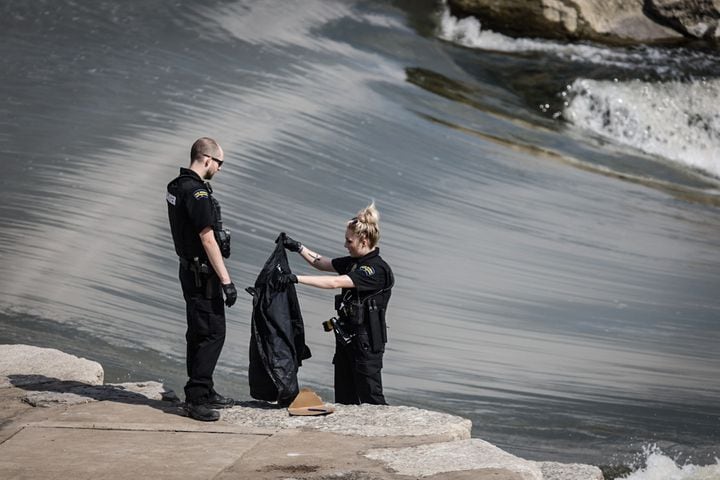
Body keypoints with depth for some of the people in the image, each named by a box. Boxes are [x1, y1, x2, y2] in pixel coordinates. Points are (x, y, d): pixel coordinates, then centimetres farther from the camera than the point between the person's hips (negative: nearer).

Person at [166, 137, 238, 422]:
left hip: (190, 269, 10)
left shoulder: (176, 187, 10)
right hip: (202, 275, -10)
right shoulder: (197, 193, -21)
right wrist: (226, 280, -21)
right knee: (212, 333, -9)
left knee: (200, 333, 15)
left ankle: (204, 392, 23)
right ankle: (196, 398, -8)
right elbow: (208, 240, -23)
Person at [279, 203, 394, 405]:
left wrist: (297, 278, -27)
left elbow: (335, 282, -27)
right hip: (347, 338, 9)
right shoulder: (354, 262, 8)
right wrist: (298, 247, 11)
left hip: (367, 343, -9)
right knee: (344, 399, 11)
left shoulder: (376, 269, -20)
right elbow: (322, 263, 23)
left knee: (371, 398, -4)